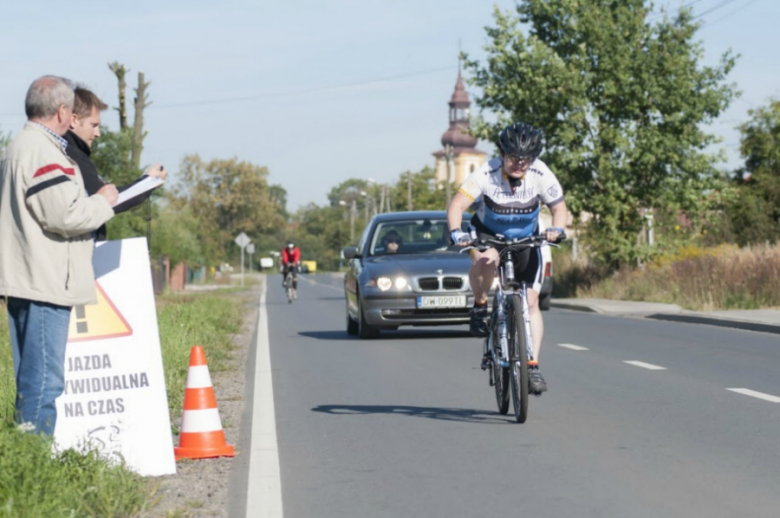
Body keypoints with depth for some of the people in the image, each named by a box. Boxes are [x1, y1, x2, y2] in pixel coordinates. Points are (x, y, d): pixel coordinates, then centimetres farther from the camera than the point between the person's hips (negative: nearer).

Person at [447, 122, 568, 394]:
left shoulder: (542, 175, -22)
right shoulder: (486, 174, -28)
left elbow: (559, 208, -11)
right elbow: (457, 204, -31)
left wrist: (557, 229, -33)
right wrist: (456, 231, -51)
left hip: (526, 239, 2)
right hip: (488, 233, -2)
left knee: (531, 301, -9)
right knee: (485, 260, -39)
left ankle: (532, 365, -4)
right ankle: (480, 307, -11)